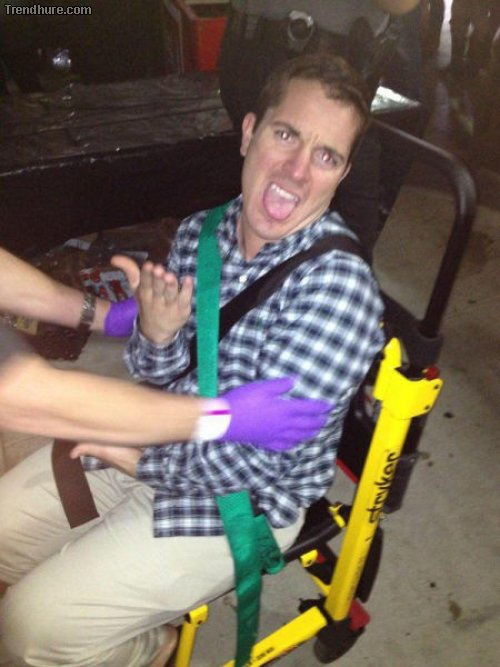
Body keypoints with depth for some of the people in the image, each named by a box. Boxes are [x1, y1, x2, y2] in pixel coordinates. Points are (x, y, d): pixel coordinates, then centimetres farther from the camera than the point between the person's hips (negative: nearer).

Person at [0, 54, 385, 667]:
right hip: (161, 436, 7)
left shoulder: (338, 285, -27)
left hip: (243, 501, -6)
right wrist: (156, 338, -22)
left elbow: (255, 456, -25)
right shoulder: (200, 231, -6)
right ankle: (119, 613, 39)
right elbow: (156, 374, 1)